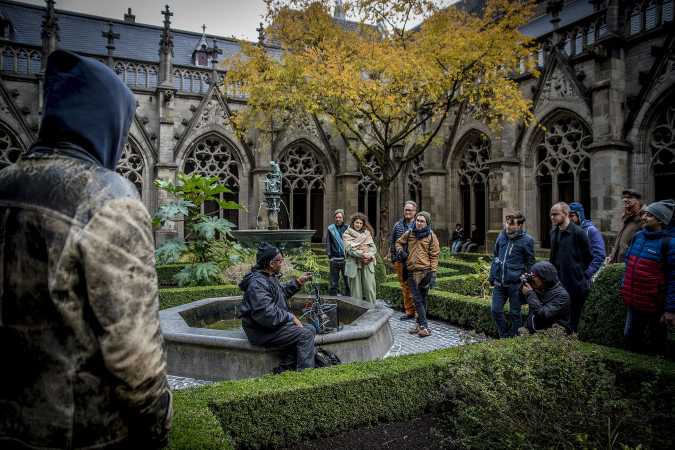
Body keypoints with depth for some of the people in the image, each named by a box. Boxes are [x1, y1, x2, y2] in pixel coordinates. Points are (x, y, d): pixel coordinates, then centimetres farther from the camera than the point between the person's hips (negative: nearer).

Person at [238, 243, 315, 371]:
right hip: (262, 332, -11)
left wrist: (297, 282, 14)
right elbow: (267, 315, -28)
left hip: (274, 323, 11)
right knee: (305, 334, -18)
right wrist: (290, 317, -18)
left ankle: (283, 371, 5)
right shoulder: (257, 284, -23)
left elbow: (283, 292, 28)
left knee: (310, 330, 4)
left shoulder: (270, 277, 11)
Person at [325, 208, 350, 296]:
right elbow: (327, 242, 8)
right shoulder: (331, 228, 8)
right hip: (334, 258, 1)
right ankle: (332, 295, 14)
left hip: (345, 258, -1)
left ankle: (348, 296, 6)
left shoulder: (347, 228, 5)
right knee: (334, 280, 6)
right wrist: (329, 253, 0)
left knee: (347, 279, -1)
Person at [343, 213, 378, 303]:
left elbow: (373, 248, 8)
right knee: (356, 290, -1)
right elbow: (349, 249, -8)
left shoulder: (367, 233, 17)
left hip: (367, 264, 2)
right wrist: (362, 254, -18)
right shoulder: (347, 235, 7)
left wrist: (369, 255, -13)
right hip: (354, 264, -2)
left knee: (370, 288, -4)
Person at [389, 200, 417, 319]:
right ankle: (409, 310, 16)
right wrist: (394, 258, 5)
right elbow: (392, 242, 11)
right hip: (400, 261, 3)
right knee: (405, 286, 7)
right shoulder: (398, 225, 8)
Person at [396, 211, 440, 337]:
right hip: (412, 271, 3)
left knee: (422, 299, 4)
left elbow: (434, 256, -2)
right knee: (417, 299, 3)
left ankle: (420, 324, 10)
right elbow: (399, 242, 27)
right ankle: (424, 326, 8)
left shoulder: (431, 236, 1)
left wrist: (433, 273, -8)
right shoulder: (409, 234, 9)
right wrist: (401, 250, 5)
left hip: (425, 271, -3)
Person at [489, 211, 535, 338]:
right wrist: (492, 276, 13)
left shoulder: (527, 240, -8)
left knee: (514, 313, 7)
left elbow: (530, 264, -2)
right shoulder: (501, 236, 5)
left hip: (515, 283, -4)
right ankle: (504, 337, 24)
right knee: (496, 311, 7)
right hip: (499, 282, 5)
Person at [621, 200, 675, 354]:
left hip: (655, 304, -6)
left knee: (658, 341, 15)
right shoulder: (638, 236, 3)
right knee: (631, 337, 17)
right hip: (634, 301, 6)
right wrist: (625, 288, 16)